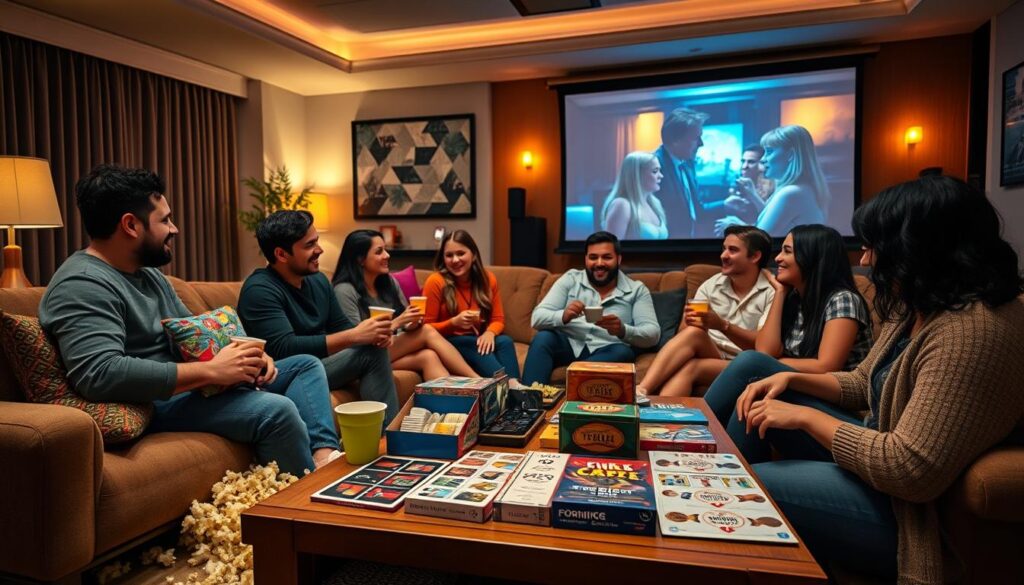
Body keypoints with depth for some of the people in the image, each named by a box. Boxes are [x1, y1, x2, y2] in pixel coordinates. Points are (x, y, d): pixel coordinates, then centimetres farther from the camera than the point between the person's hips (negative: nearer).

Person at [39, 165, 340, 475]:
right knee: (275, 409, -30)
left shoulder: (148, 273, 14)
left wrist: (246, 355, -2)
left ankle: (323, 455, -15)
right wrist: (211, 370, -27)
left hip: (186, 385, 11)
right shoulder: (82, 285, -17)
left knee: (306, 366, 8)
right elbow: (99, 375, -31)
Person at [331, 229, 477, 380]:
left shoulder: (389, 282, 7)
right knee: (428, 332, -24)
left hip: (397, 350, 6)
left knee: (428, 356, -27)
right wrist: (397, 322, -23)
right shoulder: (345, 291, -13)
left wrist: (412, 323, -13)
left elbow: (406, 325, 12)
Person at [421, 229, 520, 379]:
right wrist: (454, 322, -25)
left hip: (477, 340, 4)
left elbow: (498, 319, 5)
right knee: (476, 348, -34)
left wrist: (489, 333, -19)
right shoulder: (436, 282, -11)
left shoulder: (488, 279, 2)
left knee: (505, 342, -27)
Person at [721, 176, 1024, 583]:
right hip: (882, 459, 10)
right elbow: (864, 385, 16)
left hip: (906, 510, -10)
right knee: (758, 382, 7)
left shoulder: (971, 330, -30)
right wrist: (792, 380, -1)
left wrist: (805, 416, -22)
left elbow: (911, 472, -33)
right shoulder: (917, 308, 3)